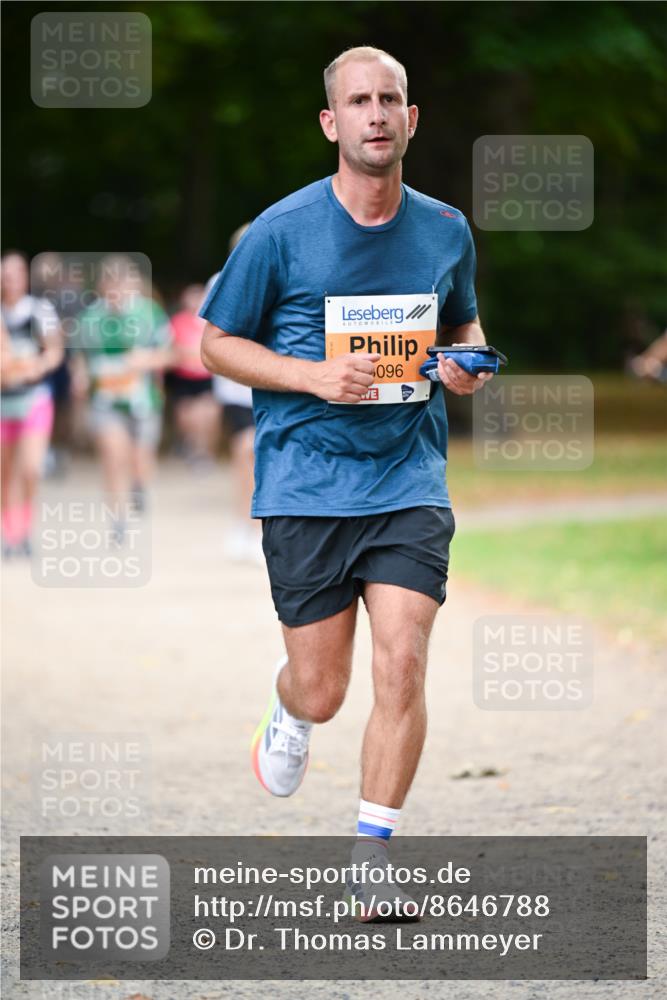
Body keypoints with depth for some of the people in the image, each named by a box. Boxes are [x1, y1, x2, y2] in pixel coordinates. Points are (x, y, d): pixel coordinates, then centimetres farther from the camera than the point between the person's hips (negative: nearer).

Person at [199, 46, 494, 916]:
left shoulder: (446, 231, 5)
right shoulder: (281, 232, -5)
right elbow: (217, 344, 2)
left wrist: (470, 364, 0)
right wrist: (314, 374, -13)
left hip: (410, 480, 2)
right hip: (305, 485, -2)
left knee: (402, 665, -13)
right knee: (321, 692, 2)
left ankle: (372, 857, 0)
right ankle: (288, 712, 41)